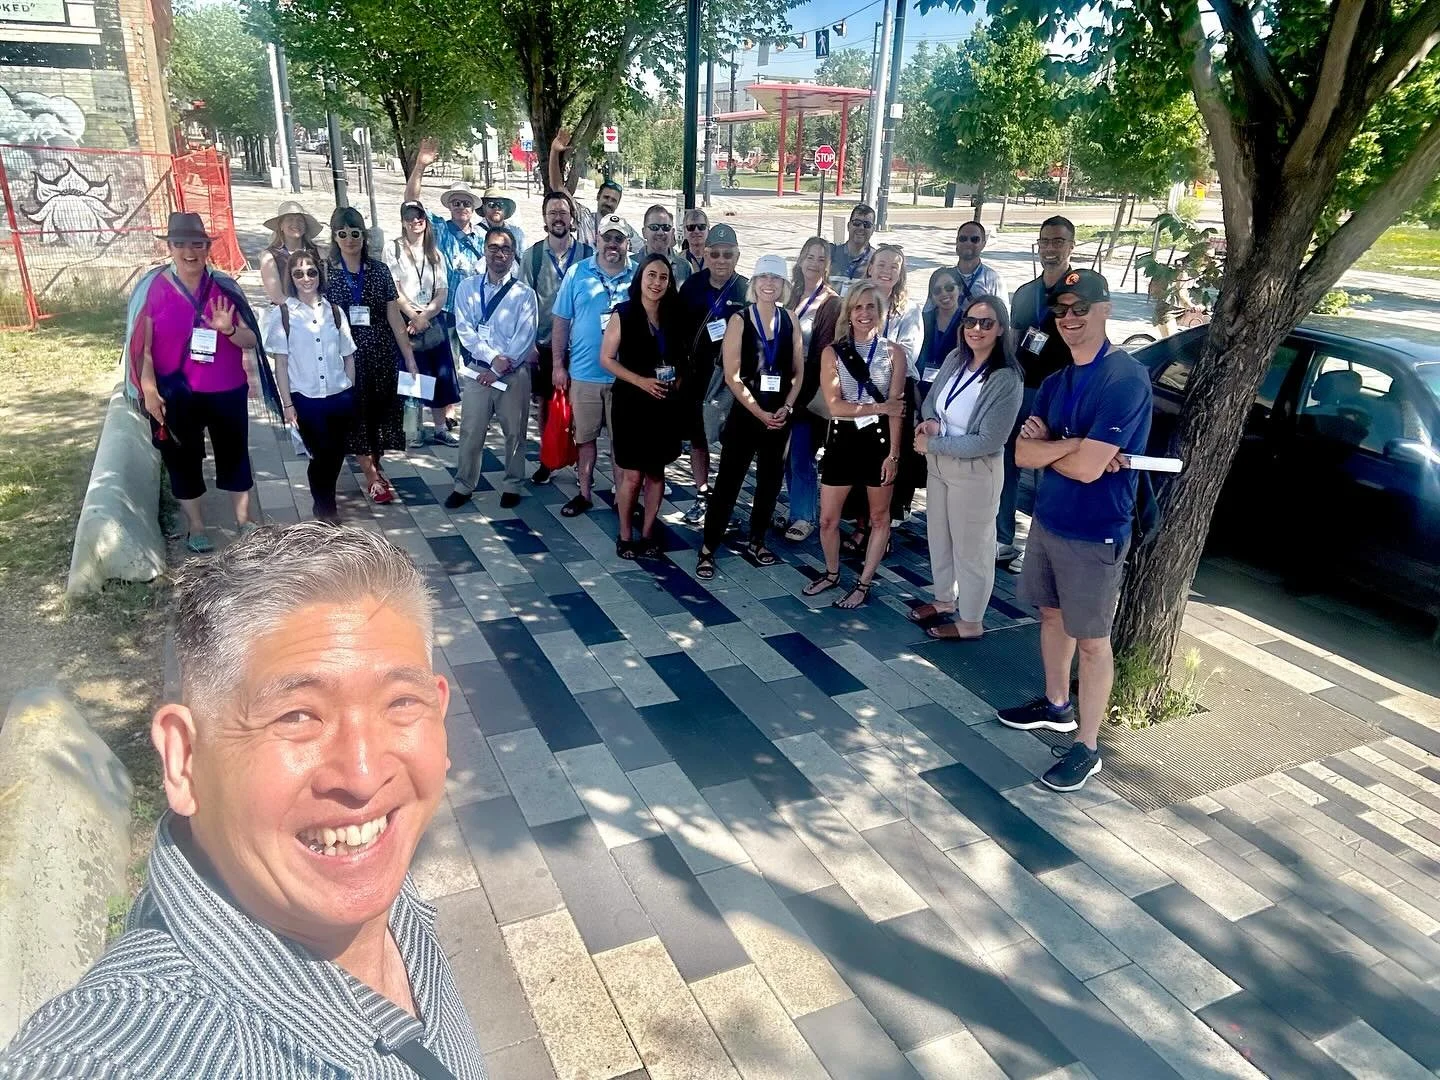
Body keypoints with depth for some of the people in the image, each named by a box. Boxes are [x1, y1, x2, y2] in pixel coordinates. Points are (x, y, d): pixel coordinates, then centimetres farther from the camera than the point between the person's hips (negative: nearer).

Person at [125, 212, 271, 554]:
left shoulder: (223, 287, -1)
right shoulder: (153, 288, -6)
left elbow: (251, 340, -1)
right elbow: (142, 346, -5)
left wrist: (229, 329, -22)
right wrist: (149, 391, -11)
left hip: (227, 391, 2)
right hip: (176, 394, -1)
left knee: (234, 454, 12)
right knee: (183, 460, 10)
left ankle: (244, 521, 27)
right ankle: (195, 528, 25)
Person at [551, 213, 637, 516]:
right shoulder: (577, 273, 1)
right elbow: (561, 321, 4)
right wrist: (558, 364, 0)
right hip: (584, 373, 1)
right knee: (585, 437, 11)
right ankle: (584, 494, 24)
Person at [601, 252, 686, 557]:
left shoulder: (674, 316, 5)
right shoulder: (624, 313, -6)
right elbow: (606, 359, -7)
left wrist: (678, 381, -1)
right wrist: (641, 381, -16)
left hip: (665, 404, 4)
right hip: (631, 402, -4)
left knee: (656, 472, 9)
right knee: (632, 474, -1)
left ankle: (647, 533, 22)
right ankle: (625, 536, 15)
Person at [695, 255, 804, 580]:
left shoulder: (790, 321, 5)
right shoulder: (739, 320, -5)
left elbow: (798, 372, 7)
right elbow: (732, 375, -10)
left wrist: (786, 408, -7)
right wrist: (760, 412, -14)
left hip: (780, 415, 4)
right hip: (745, 413, -4)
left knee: (771, 481, 12)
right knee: (728, 481, -2)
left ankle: (757, 541, 28)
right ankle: (708, 549, 5)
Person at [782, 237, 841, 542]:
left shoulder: (831, 303, -6)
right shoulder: (791, 294, 10)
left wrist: (805, 389, -12)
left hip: (809, 390, -5)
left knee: (801, 457, -2)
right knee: (788, 455, 11)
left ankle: (804, 517, 11)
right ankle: (798, 511, 24)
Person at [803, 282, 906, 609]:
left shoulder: (893, 352, -2)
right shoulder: (832, 352, -1)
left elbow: (896, 409, -5)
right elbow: (835, 406, -9)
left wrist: (893, 453, -10)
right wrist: (879, 407, -10)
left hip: (878, 440, 0)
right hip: (842, 439, 1)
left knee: (879, 516, 10)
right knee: (827, 519, 6)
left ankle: (865, 582, 26)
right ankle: (832, 572, 32)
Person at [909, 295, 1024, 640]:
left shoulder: (1005, 380, -22)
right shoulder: (955, 358, -3)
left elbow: (987, 442, -24)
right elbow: (930, 399, 11)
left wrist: (931, 444, -18)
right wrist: (930, 421, -12)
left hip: (975, 473, -7)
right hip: (938, 463, 7)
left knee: (971, 547, 9)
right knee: (939, 536, 22)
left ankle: (970, 622, 27)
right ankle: (944, 601, 44)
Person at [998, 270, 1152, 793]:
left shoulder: (1125, 379, -19)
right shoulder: (1055, 382, 7)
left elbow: (1088, 468, -25)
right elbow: (1023, 454, -2)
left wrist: (1048, 445, -7)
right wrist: (1072, 445, -18)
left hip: (1094, 533, -8)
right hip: (1047, 519, 8)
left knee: (1091, 640, 3)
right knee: (1052, 615, 21)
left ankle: (1086, 747, 15)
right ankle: (1056, 704, 41)